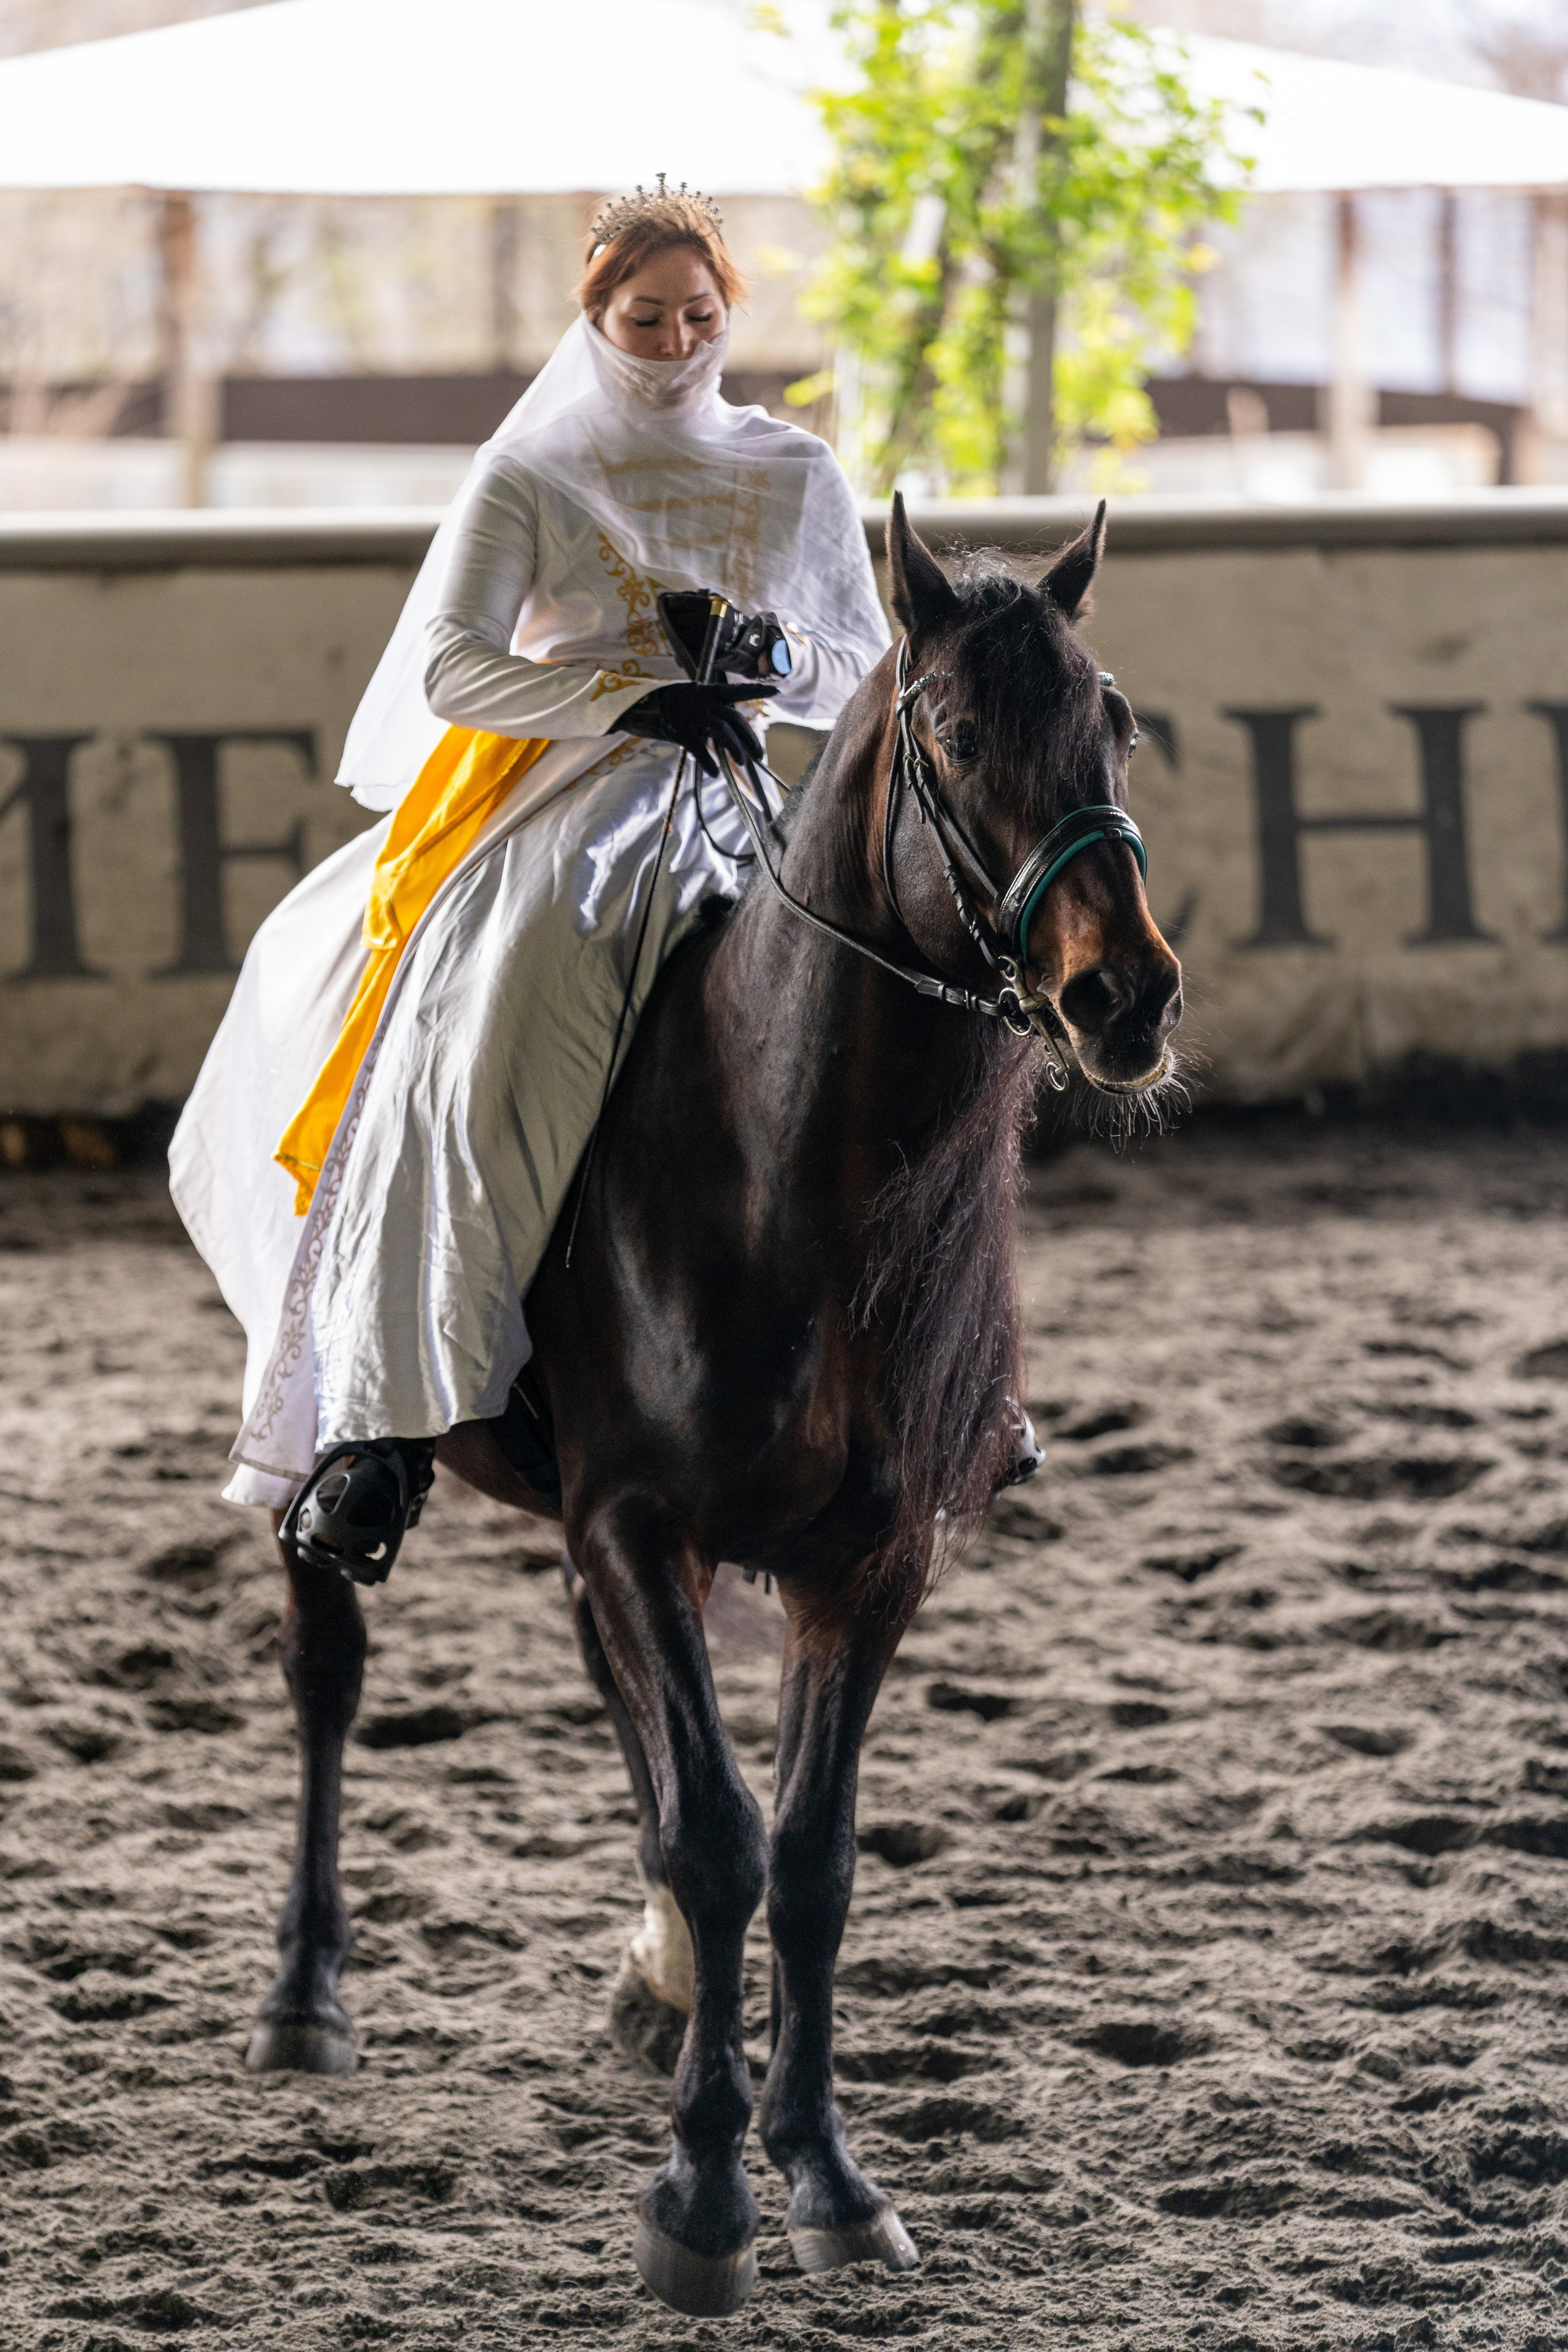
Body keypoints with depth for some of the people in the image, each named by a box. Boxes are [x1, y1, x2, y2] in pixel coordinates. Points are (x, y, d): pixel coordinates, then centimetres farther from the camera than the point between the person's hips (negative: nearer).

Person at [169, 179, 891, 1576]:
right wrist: (639, 697, -19)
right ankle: (382, 1423, -35)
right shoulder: (531, 480, 5)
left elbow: (867, 675, 20)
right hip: (559, 810, -3)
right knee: (463, 1066, -28)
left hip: (740, 811, 3)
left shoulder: (800, 477, 15)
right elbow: (456, 670, -6)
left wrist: (782, 659, -3)